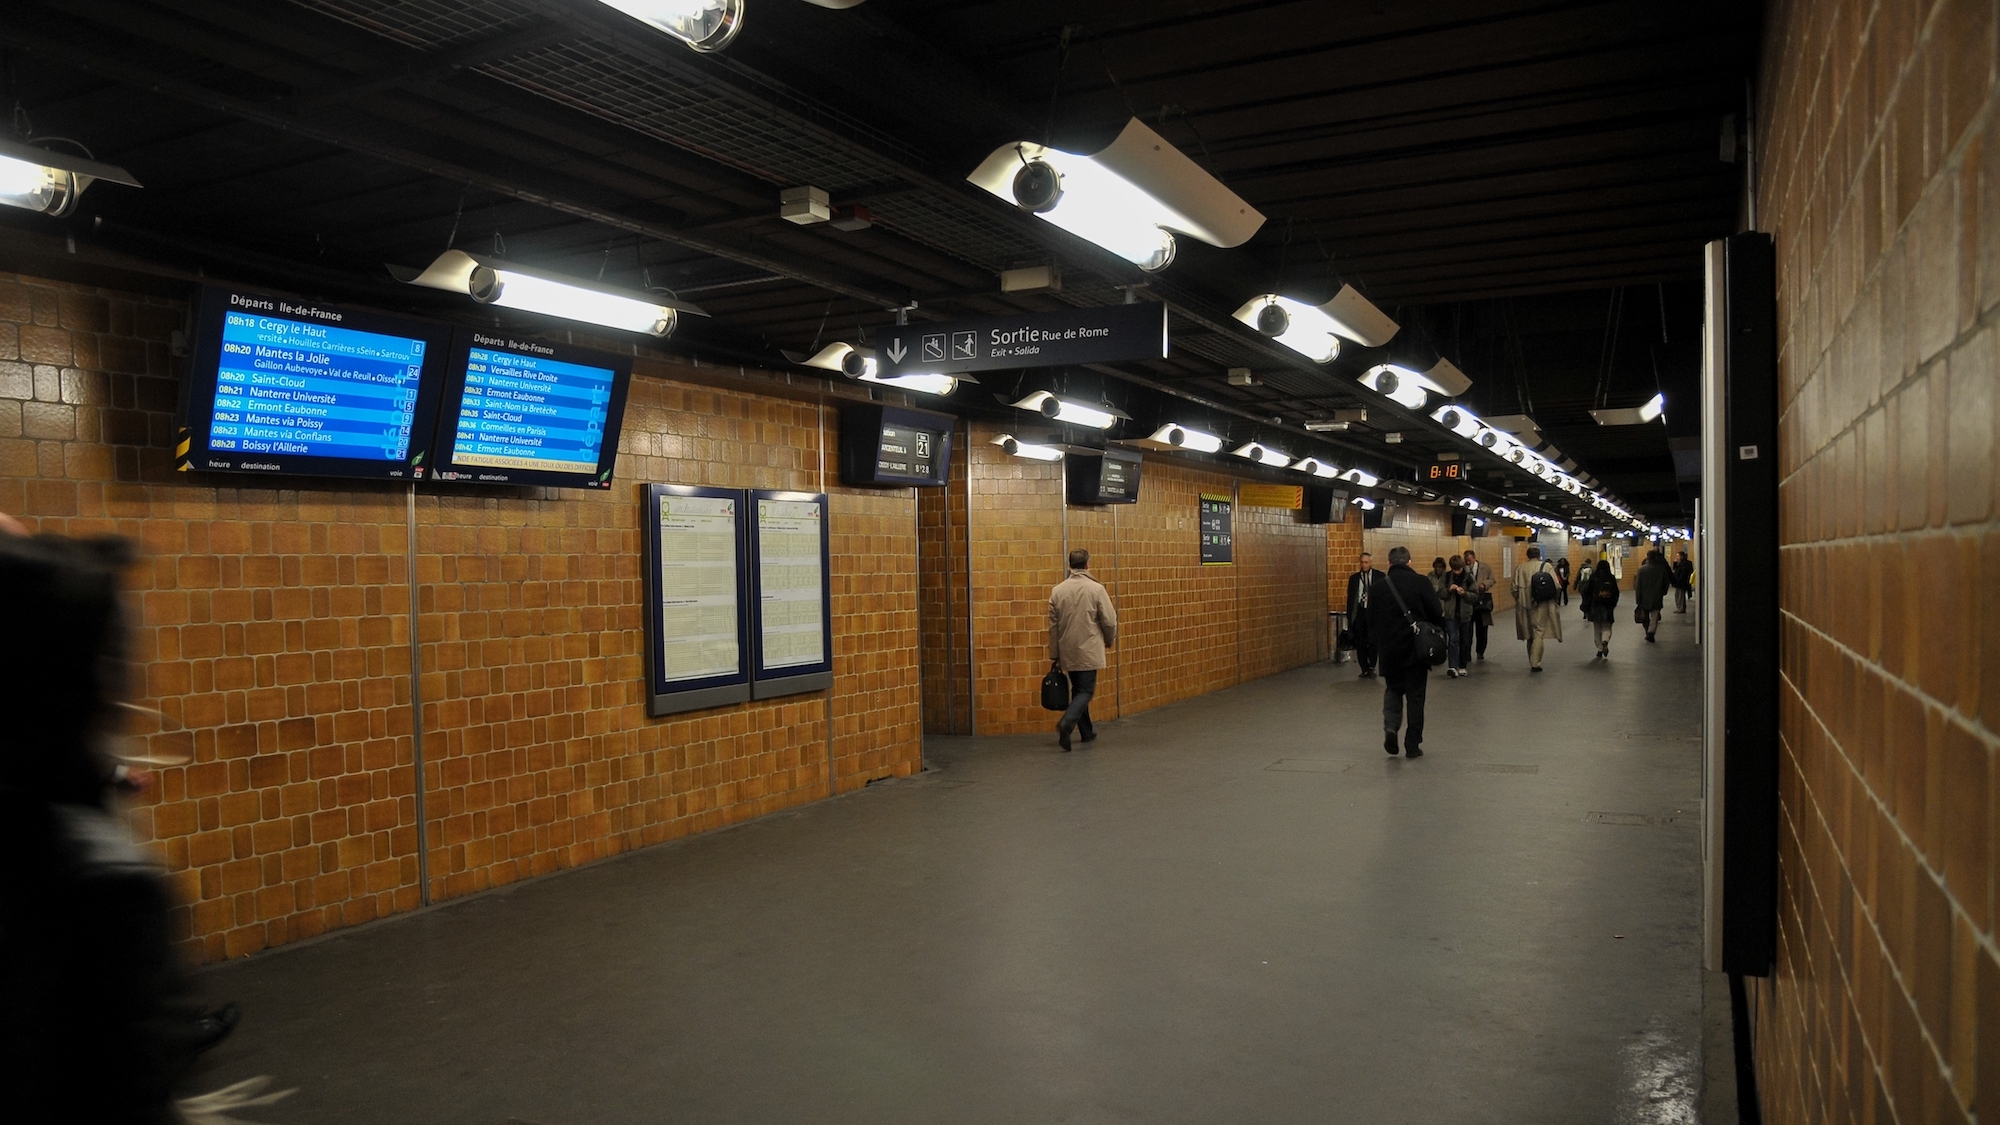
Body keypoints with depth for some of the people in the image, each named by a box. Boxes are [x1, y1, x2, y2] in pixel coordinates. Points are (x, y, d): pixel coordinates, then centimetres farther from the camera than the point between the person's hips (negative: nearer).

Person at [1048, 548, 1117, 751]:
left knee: (1078, 689, 17)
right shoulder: (1096, 589, -10)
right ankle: (1066, 723, -22)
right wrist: (1110, 640, 14)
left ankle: (1087, 731, 25)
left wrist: (1054, 655, 13)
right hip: (1088, 651, -4)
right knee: (1086, 691, 0)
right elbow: (1109, 621, -7)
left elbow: (1053, 626, 4)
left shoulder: (1058, 590, 0)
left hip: (1067, 652, 4)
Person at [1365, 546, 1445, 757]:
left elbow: (1371, 621, 2)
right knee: (1415, 695, 8)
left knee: (1392, 689, 20)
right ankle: (1412, 744, 9)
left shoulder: (1378, 585, -2)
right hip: (1416, 649, -2)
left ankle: (1390, 727, -4)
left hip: (1388, 649, 2)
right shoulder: (1421, 582, -9)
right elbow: (1437, 614, -9)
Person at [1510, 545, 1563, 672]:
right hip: (1541, 605, -3)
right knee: (1538, 634, -1)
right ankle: (1535, 663, -11)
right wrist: (1553, 600, 10)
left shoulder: (1520, 568, 2)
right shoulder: (1546, 566, -3)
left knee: (1530, 635, 14)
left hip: (1524, 605, 3)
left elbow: (1515, 589, 0)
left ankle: (1532, 662, 21)